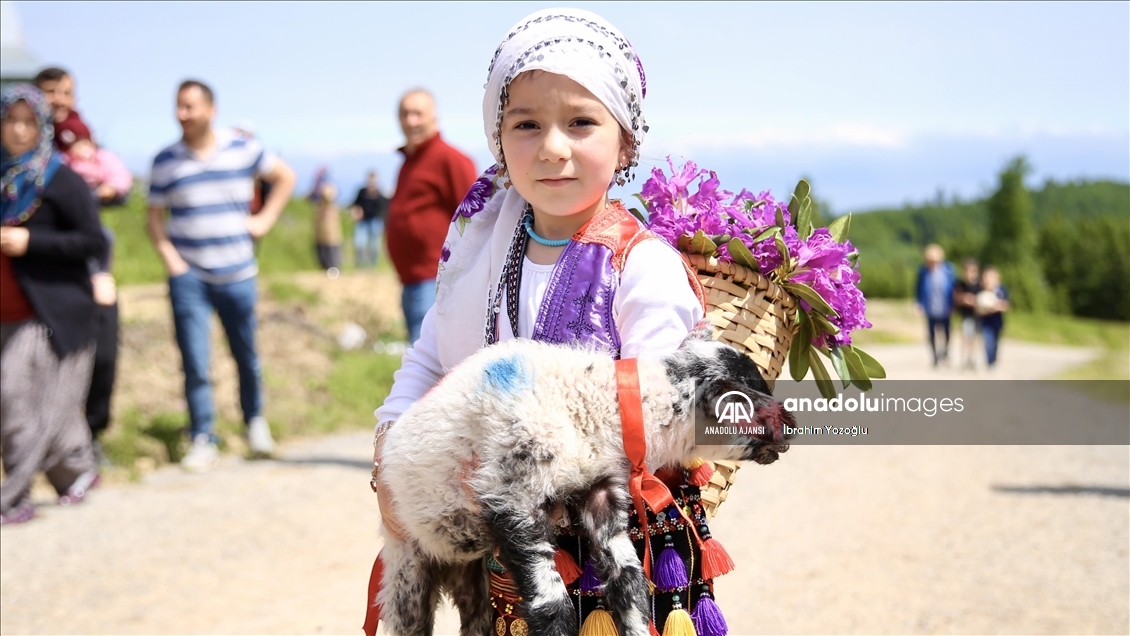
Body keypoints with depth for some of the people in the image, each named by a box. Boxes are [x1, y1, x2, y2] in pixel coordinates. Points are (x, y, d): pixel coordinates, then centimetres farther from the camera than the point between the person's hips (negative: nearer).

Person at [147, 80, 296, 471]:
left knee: (247, 357, 12)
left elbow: (285, 178, 14)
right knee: (195, 363, -7)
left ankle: (255, 422, 33)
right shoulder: (166, 161, 0)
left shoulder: (243, 150, 1)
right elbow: (154, 216, 5)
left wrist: (265, 219, 6)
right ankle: (202, 441, 2)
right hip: (189, 277, -1)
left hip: (238, 274, 1)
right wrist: (169, 258, -7)